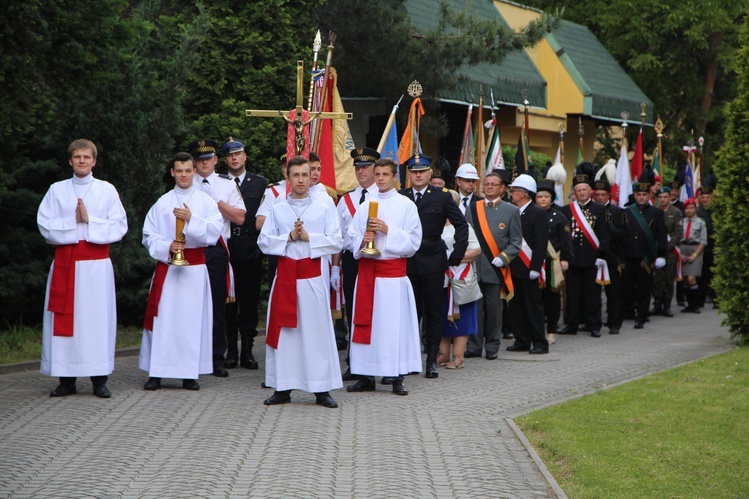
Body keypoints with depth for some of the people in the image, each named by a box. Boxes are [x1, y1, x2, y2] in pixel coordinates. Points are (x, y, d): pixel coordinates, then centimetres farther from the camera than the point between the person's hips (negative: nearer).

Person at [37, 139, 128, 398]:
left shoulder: (107, 190, 7)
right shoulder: (57, 190, 10)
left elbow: (119, 227, 0)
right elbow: (45, 226, 1)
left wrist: (89, 220, -10)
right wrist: (73, 221, -11)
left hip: (97, 264, -1)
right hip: (64, 262, 1)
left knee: (97, 317, -4)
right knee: (64, 317, -1)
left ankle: (99, 379, -1)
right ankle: (66, 379, 4)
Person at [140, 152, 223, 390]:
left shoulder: (206, 201, 6)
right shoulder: (162, 203, 8)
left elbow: (215, 230, -7)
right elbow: (149, 235, 5)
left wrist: (191, 219, -19)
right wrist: (166, 247, -12)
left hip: (195, 267, 0)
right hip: (167, 266, 0)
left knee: (193, 318, -2)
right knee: (163, 317, -3)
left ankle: (189, 374, 4)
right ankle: (156, 372, 0)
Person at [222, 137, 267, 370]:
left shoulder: (260, 183, 10)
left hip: (251, 252, 0)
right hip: (226, 250, 0)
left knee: (250, 301, 2)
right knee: (228, 301, 1)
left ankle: (247, 351, 9)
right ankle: (231, 352, 8)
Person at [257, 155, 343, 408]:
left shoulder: (324, 210, 6)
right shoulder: (277, 210, 11)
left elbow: (336, 242, -3)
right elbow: (263, 241, 4)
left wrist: (308, 237, -12)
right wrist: (289, 238, -10)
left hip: (313, 275, -2)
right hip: (285, 274, 2)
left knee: (317, 330, -4)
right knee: (283, 330, 1)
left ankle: (321, 390, 0)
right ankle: (282, 388, 8)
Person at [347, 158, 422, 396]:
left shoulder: (406, 206, 3)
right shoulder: (365, 205, 14)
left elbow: (413, 241, -4)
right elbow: (352, 236, 13)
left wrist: (388, 230, -14)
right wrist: (363, 240, -8)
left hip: (393, 271, -4)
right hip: (366, 270, 4)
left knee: (394, 322, -6)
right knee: (365, 321, 2)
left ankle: (397, 377, -2)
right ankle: (366, 376, 6)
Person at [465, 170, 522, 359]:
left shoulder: (511, 211, 6)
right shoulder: (472, 208, 11)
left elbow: (516, 242, 3)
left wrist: (503, 258, -10)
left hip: (496, 268, -1)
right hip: (474, 267, 1)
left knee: (493, 310, 3)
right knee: (475, 308, 1)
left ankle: (492, 347, 11)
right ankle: (474, 346, 8)